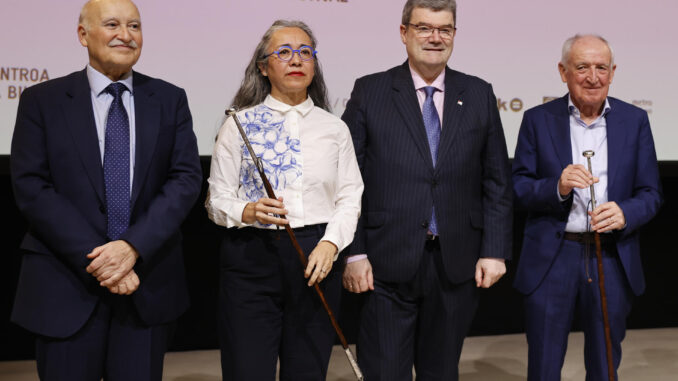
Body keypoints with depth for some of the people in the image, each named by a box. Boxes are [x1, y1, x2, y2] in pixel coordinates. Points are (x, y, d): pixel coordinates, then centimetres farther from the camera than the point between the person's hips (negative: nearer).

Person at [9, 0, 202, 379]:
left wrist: (133, 246, -15)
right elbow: (31, 187, -6)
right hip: (67, 287, -1)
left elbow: (187, 177, -2)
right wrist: (96, 260, -15)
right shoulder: (42, 101, 2)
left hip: (148, 283, 2)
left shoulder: (170, 100, 6)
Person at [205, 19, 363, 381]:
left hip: (316, 259, 2)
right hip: (251, 255, -2)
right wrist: (247, 211, -16)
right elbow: (217, 199, 4)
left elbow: (350, 199, 7)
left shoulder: (334, 128, 11)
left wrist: (330, 243, -9)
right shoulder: (239, 124, 5)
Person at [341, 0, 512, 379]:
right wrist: (354, 253, -7)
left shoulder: (479, 95, 7)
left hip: (457, 264, 2)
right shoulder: (369, 92, 1)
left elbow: (498, 181, 7)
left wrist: (495, 250, 0)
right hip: (388, 263, -2)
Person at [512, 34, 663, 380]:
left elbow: (650, 193, 4)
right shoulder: (537, 120, 0)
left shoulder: (635, 120, 5)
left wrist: (625, 213, -18)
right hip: (551, 261, -1)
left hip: (612, 261, 2)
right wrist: (558, 186, -21)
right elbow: (518, 190, -2)